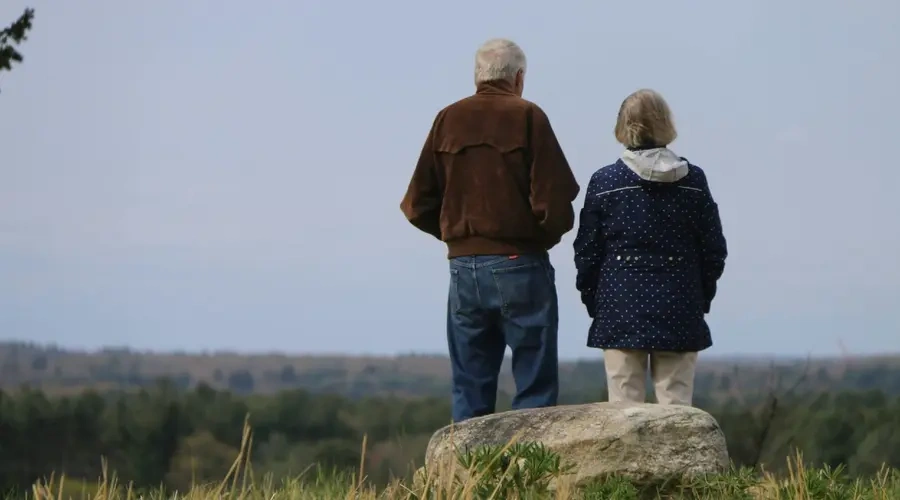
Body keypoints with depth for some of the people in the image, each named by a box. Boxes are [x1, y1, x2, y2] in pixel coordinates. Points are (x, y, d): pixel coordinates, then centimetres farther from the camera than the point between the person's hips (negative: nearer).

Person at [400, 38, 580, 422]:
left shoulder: (448, 119, 6)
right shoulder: (527, 117, -5)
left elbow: (418, 206, 4)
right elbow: (556, 202, -12)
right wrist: (547, 235, 8)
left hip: (463, 266, 4)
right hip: (520, 265, -4)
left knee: (469, 389, 10)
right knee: (534, 387, 0)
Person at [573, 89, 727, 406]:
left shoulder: (603, 182, -3)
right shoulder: (693, 181, 1)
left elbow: (587, 252, 0)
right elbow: (714, 250, 4)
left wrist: (593, 302, 12)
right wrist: (702, 299, 16)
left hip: (620, 310, -1)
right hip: (679, 310, 1)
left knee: (624, 407, 1)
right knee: (676, 405, 4)